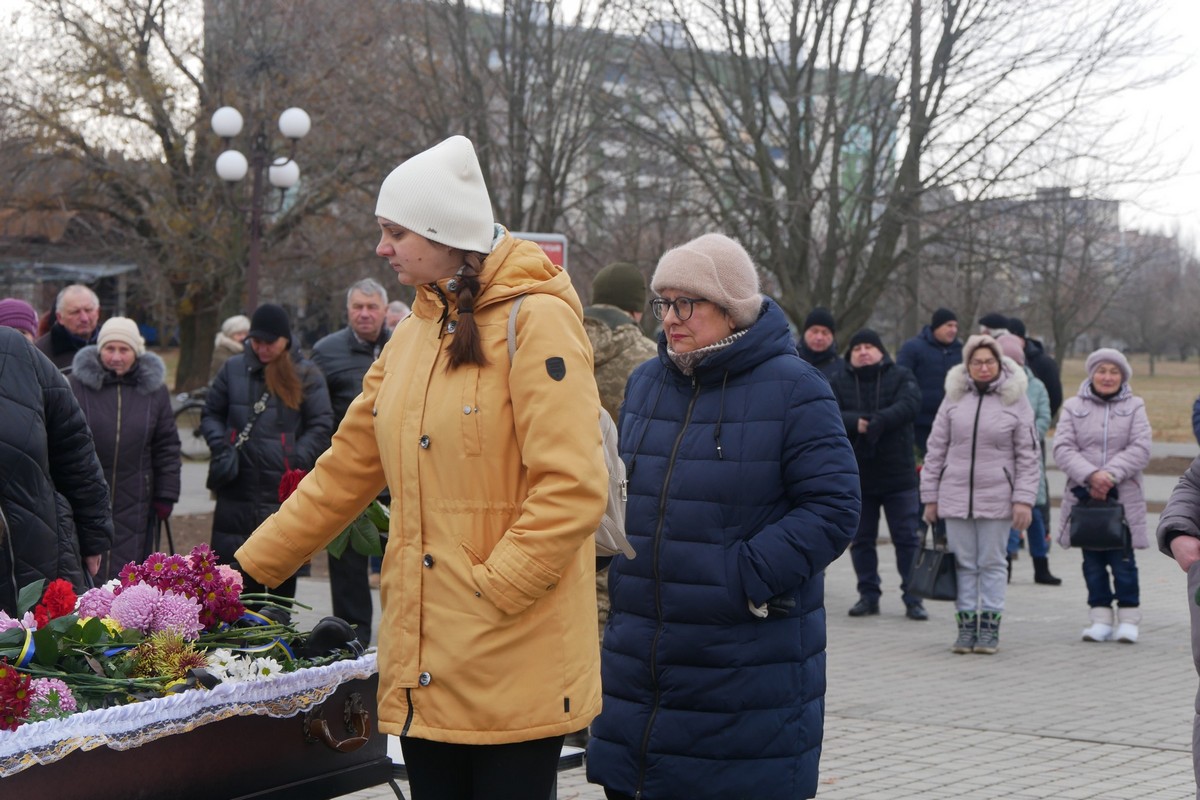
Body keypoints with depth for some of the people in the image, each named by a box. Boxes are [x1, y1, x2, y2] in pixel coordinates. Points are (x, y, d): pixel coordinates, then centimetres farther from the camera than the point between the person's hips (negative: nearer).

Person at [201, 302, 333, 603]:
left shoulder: (306, 375, 3)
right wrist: (219, 446, 0)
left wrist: (297, 461, -11)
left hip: (285, 492, -2)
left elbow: (321, 426, 3)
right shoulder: (234, 369, 11)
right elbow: (211, 413, 19)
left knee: (282, 580, 1)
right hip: (237, 491, 2)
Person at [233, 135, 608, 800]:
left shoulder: (535, 321, -10)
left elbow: (572, 490, -17)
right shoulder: (413, 334, 15)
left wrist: (492, 590, -17)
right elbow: (348, 468, 19)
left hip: (512, 660, -7)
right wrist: (251, 566, 19)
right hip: (422, 658, 7)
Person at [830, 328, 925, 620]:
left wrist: (877, 421, -30)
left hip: (898, 474, -2)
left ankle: (913, 598, 6)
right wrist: (855, 422, -27)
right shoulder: (839, 383, 7)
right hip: (856, 475, 2)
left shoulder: (901, 377, 3)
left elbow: (909, 404, -16)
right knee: (861, 539, 8)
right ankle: (868, 594, 18)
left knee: (907, 538, 0)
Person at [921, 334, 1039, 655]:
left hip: (997, 498, -2)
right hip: (956, 494, 2)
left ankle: (989, 627, 12)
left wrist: (1023, 500, -7)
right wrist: (930, 496, 5)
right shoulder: (954, 398, 5)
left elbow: (1028, 456, 0)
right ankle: (966, 625, 14)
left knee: (993, 563, 5)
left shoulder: (1016, 401, 0)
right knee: (963, 563, 7)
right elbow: (936, 449, 8)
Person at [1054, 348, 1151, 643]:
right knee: (1093, 560, 6)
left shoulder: (1134, 407, 6)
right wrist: (1090, 474, -18)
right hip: (1084, 496, 1)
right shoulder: (1073, 407, 6)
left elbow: (1140, 449, -5)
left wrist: (1111, 474, -18)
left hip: (1123, 497, -1)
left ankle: (1129, 619, 8)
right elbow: (1063, 449, -4)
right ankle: (1100, 619, 14)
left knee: (1122, 560, -2)